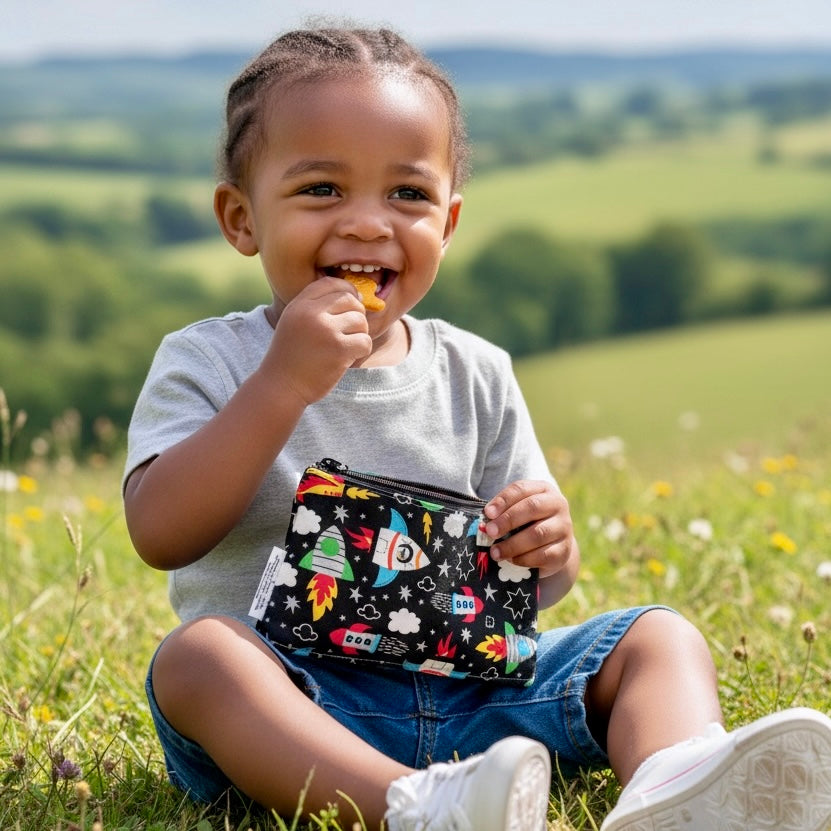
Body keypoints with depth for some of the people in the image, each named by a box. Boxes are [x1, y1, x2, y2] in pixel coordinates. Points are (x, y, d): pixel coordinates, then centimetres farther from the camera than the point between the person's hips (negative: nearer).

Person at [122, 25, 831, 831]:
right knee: (198, 653, -33)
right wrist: (284, 383, -23)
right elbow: (161, 534, -16)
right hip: (295, 703, -4)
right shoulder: (206, 362, 0)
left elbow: (525, 581, 13)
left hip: (467, 686, 4)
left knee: (659, 636, -9)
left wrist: (549, 552, -13)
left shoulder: (475, 374, 10)